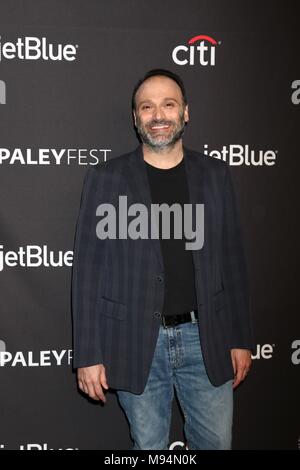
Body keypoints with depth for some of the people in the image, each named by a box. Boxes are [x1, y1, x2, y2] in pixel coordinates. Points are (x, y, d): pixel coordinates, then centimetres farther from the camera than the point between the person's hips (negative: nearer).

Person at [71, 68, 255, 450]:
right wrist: (88, 355, -6)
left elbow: (232, 259, 7)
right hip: (135, 342, -1)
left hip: (205, 337, 2)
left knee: (217, 442, 14)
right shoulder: (105, 178, -3)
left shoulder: (215, 174, 4)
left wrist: (240, 338, 7)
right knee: (149, 446, 13)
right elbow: (88, 269, -4)